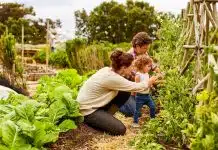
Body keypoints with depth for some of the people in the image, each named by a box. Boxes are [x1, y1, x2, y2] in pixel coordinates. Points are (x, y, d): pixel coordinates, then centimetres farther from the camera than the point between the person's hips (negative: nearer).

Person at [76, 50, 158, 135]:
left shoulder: (108, 70, -2)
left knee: (126, 93, 3)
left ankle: (106, 117, 9)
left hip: (94, 103, 9)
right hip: (87, 110, -9)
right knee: (120, 130, -14)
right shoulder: (111, 78, -28)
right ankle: (90, 120, 1)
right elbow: (135, 87, -19)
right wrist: (149, 83, 0)